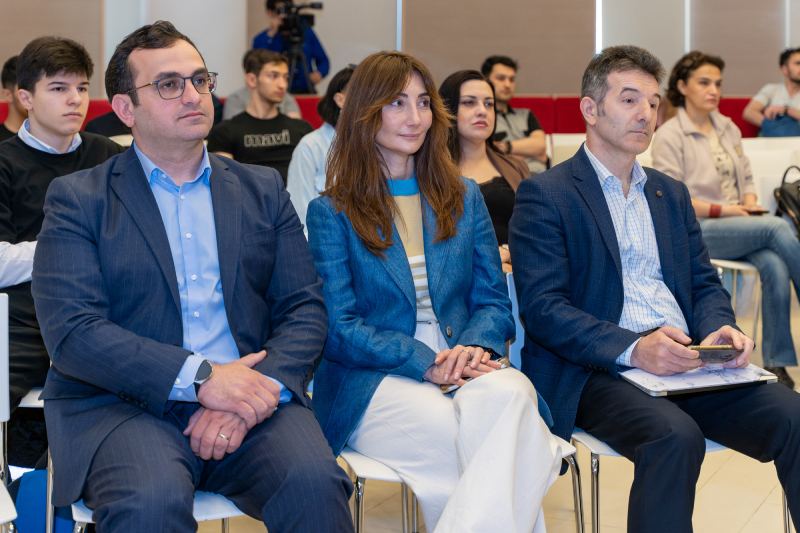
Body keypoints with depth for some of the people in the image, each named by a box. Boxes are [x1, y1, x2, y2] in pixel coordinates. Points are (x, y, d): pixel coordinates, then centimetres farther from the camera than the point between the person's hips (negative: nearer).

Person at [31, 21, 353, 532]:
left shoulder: (262, 189, 17)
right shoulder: (77, 199, 6)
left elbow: (305, 308, 10)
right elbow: (71, 332, -7)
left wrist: (261, 388, -11)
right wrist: (200, 377, -17)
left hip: (249, 395, 3)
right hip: (124, 405, -2)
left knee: (314, 480, -28)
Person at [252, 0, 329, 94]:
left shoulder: (306, 32, 12)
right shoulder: (260, 39, 4)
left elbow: (323, 61, 17)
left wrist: (319, 73, -6)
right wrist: (270, 35, -16)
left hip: (306, 92, 2)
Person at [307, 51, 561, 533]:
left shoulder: (464, 198, 19)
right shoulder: (331, 213, 6)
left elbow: (493, 300, 15)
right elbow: (339, 329, -2)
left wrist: (474, 347, -10)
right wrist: (426, 363, -16)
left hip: (466, 371, 4)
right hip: (376, 383, -3)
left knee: (510, 392, -34)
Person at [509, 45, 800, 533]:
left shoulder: (672, 194, 23)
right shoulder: (544, 195, 1)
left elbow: (705, 283, 22)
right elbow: (542, 308, -9)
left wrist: (720, 329, -3)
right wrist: (633, 348, -22)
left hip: (687, 363, 6)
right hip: (595, 372, -5)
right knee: (676, 436, -34)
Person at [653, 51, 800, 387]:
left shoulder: (728, 128, 18)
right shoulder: (669, 136, -2)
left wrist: (750, 206, 0)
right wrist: (721, 210, -14)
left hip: (740, 227, 5)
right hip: (694, 232, -5)